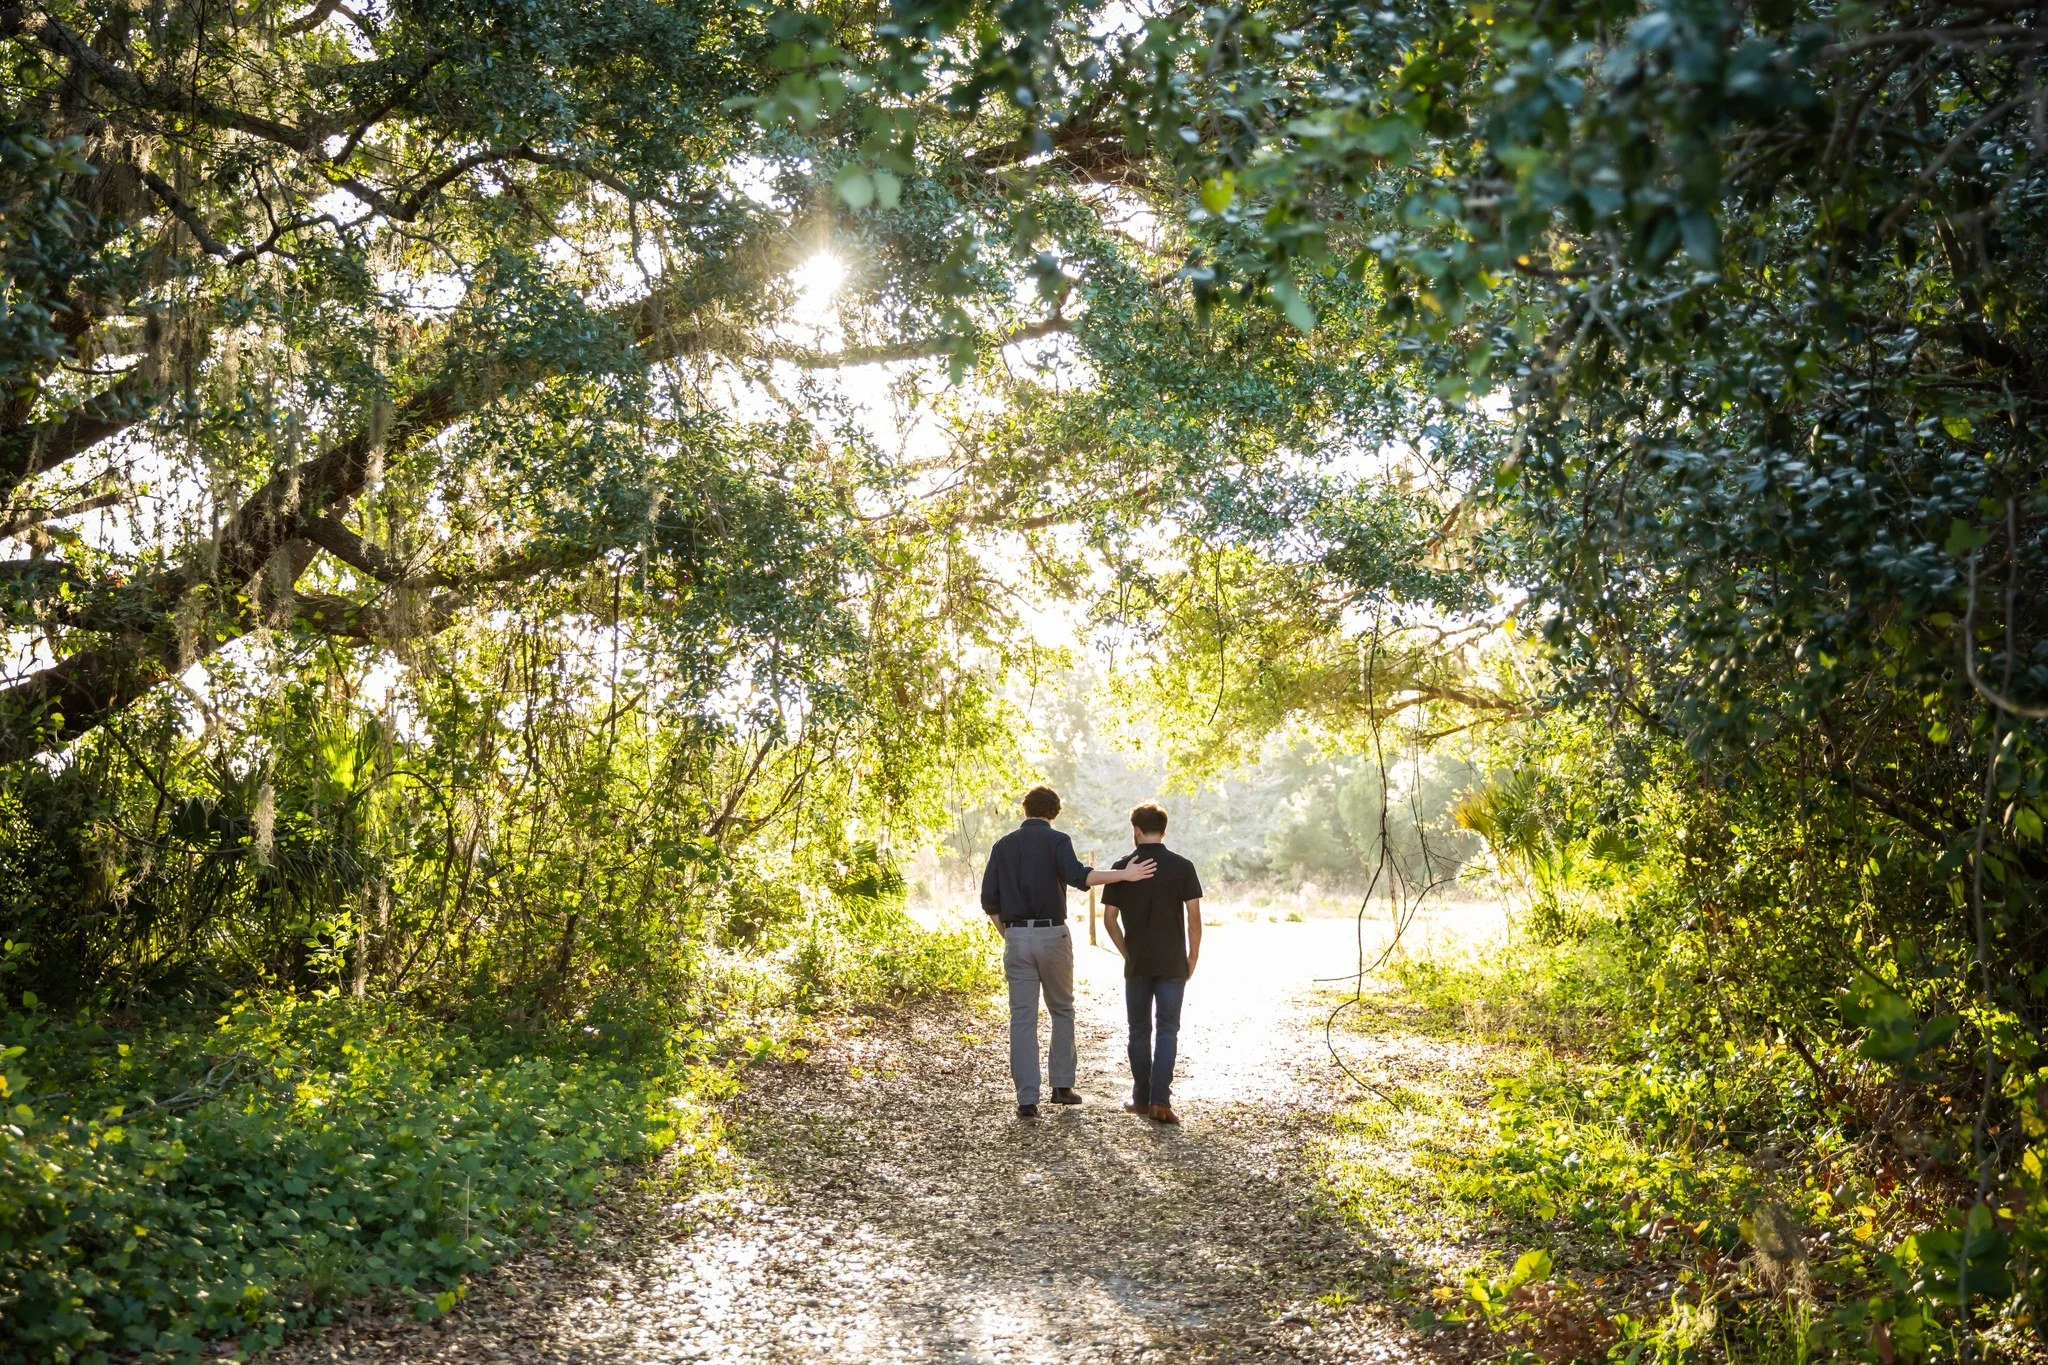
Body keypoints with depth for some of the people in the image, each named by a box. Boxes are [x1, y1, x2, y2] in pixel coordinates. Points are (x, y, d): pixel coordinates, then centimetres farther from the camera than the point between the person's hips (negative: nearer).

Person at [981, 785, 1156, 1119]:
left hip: (1016, 937, 2)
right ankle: (1062, 1085, 17)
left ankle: (1027, 1099, -3)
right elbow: (1077, 876, -22)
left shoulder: (1003, 845, 9)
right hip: (1052, 935, -2)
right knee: (1062, 1010, 17)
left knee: (1022, 1018, 2)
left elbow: (989, 900, 6)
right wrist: (1124, 874, -22)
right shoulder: (1056, 840, -2)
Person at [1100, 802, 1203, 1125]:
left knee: (1139, 1030, 12)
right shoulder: (1182, 867, -3)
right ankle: (1160, 1100, -9)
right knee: (1167, 1030, 2)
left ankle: (1142, 1098, 17)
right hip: (1172, 962, -1)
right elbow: (1194, 916, -6)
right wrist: (1193, 956, 6)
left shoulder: (1122, 867, -1)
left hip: (1137, 963, 1)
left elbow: (1109, 918, 0)